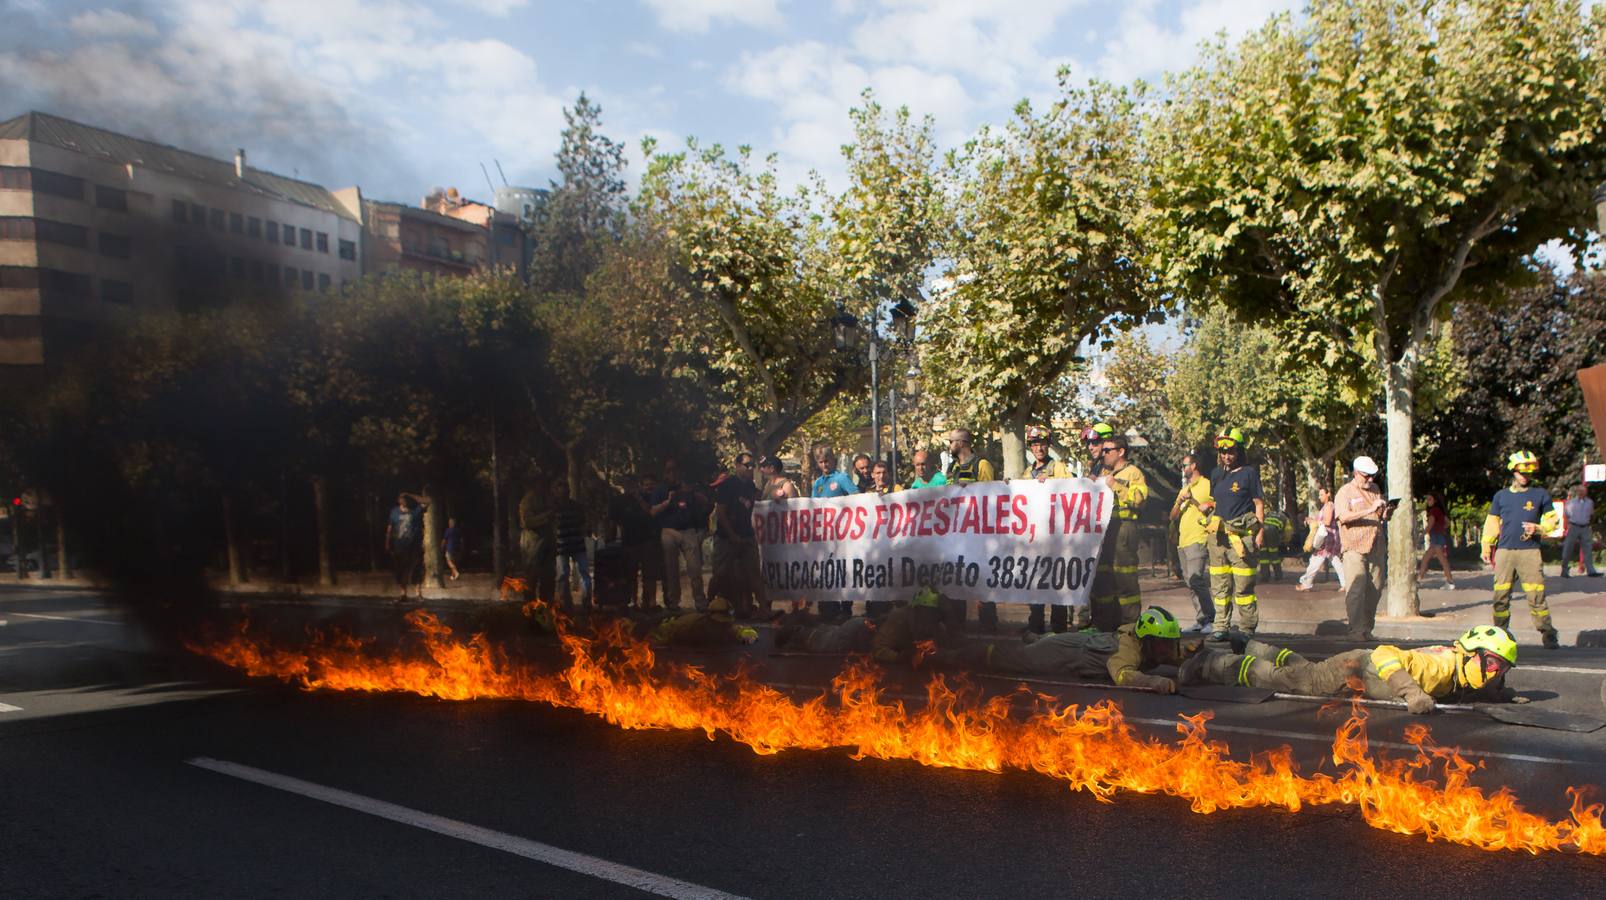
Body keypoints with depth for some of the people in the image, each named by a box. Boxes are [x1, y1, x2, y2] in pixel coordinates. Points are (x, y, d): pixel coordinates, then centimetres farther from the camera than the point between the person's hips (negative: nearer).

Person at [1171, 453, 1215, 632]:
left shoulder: (1207, 485, 0)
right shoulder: (1184, 489, 24)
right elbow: (1173, 517, 18)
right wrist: (1180, 501, 2)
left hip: (1199, 540, -8)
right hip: (1183, 542, 8)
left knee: (1196, 580, -18)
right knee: (1191, 582, 7)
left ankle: (1209, 619, -15)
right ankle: (1203, 620, 12)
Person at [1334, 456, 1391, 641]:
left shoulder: (1375, 490, 19)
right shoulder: (1345, 492, 0)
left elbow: (1382, 518, 25)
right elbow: (1344, 517, -16)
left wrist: (1387, 512, 2)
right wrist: (1370, 510, -23)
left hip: (1376, 547, 6)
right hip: (1354, 547, -6)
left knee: (1375, 589, 5)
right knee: (1356, 590, -11)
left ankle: (1368, 628, 14)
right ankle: (1356, 630, -9)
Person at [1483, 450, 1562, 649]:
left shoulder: (1540, 494, 8)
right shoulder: (1501, 496, 12)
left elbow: (1552, 520, 10)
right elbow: (1492, 523, 15)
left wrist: (1538, 528, -9)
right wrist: (1486, 547, 10)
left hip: (1530, 552, -2)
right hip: (1504, 551, 2)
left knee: (1536, 596, -7)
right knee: (1501, 596, 2)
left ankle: (1548, 635, 2)